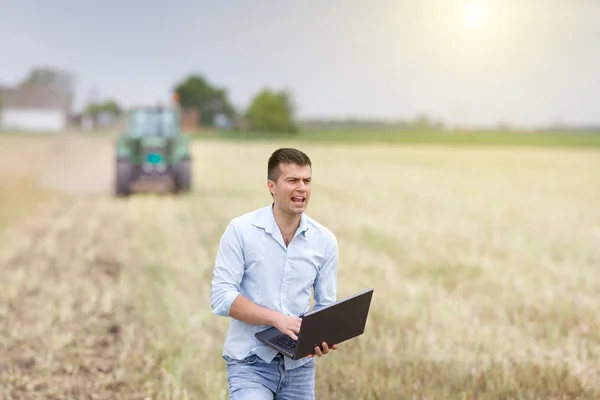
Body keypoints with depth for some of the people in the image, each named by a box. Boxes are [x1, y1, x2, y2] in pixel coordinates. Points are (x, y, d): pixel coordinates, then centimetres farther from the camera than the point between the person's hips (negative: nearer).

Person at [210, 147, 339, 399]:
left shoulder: (325, 241, 2)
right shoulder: (240, 230, -8)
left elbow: (326, 305, 7)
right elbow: (221, 297, -12)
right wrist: (277, 318, -23)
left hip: (299, 365, 4)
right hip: (250, 361, -4)